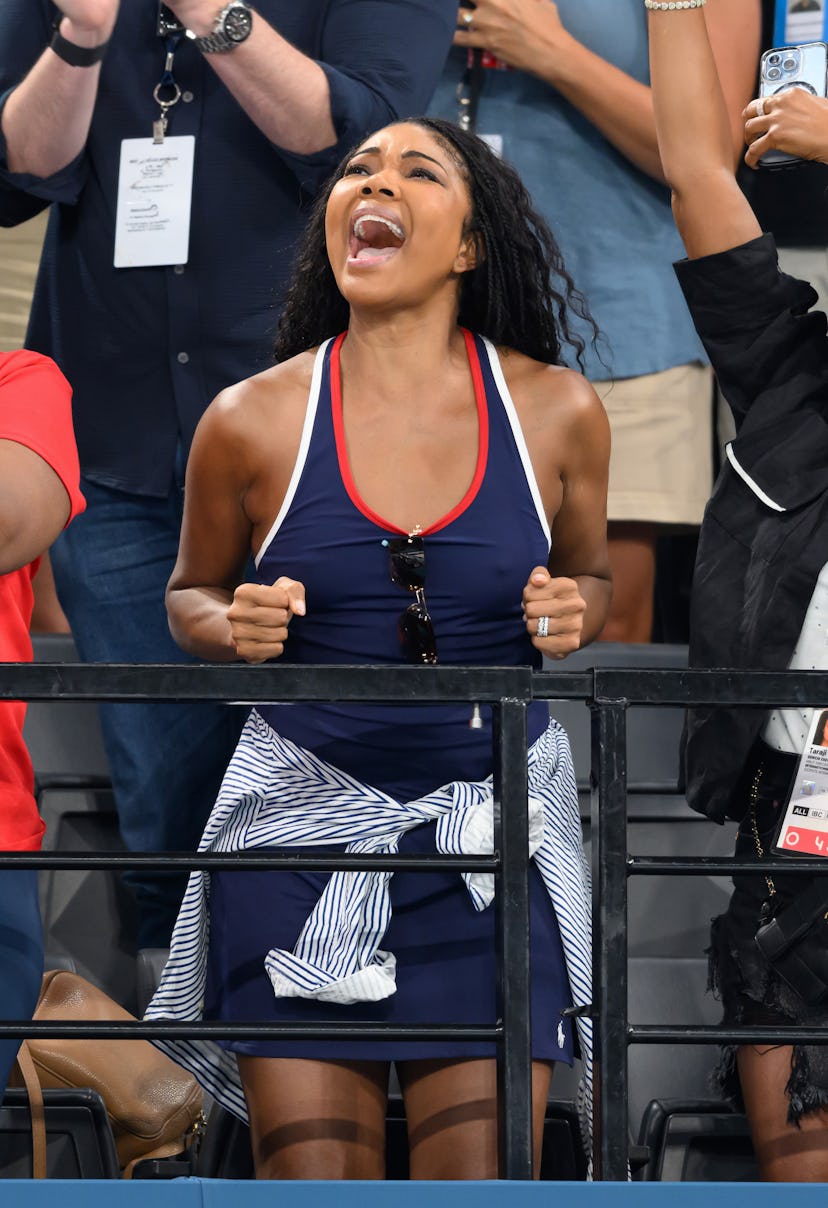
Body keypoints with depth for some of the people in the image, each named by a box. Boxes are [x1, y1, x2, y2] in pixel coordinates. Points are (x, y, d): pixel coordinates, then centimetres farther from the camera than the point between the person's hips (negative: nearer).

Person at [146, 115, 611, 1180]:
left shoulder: (556, 413, 0)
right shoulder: (253, 422, -3)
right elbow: (190, 593, 13)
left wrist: (572, 615, -6)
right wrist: (234, 628, -9)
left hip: (494, 818, 0)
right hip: (301, 815, 0)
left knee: (483, 1178, -6)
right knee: (311, 1179, -2)